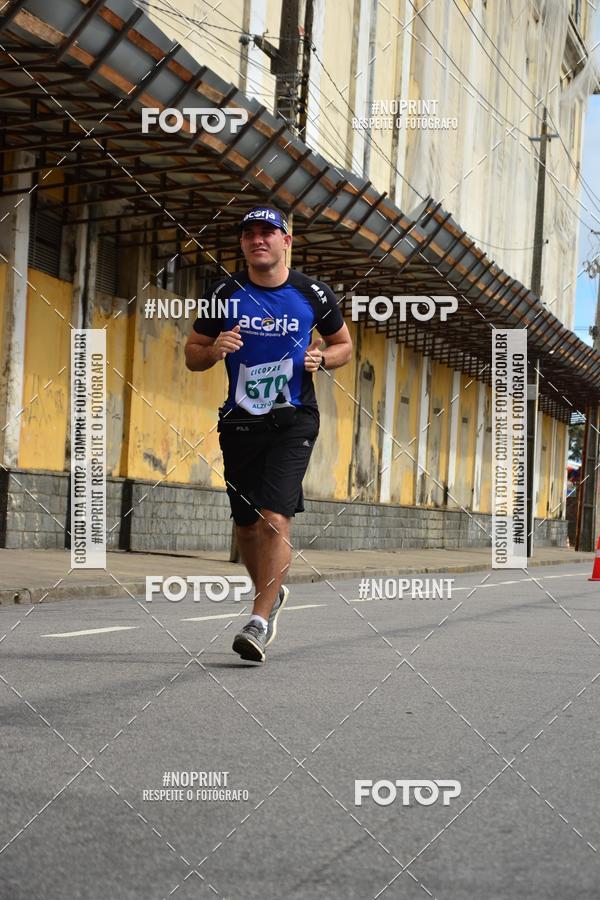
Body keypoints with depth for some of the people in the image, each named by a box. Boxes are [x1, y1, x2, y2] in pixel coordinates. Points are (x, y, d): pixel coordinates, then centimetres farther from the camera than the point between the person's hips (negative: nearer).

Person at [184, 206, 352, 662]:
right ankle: (271, 594, 37)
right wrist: (215, 349, -13)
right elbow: (192, 356, 9)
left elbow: (344, 344, 15)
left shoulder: (312, 294, 1)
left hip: (293, 419, -3)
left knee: (275, 517, -17)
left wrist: (321, 357, -7)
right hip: (240, 421, 3)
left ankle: (259, 621, -15)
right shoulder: (226, 294, 3)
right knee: (246, 523, 10)